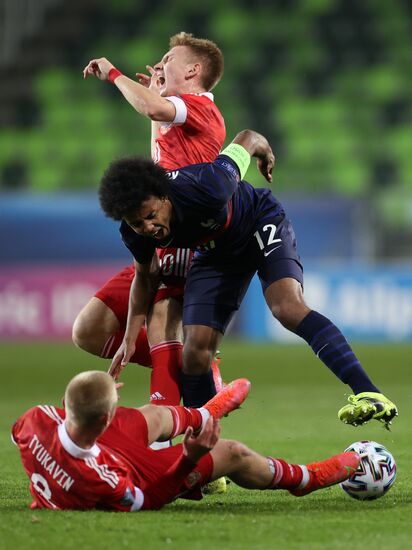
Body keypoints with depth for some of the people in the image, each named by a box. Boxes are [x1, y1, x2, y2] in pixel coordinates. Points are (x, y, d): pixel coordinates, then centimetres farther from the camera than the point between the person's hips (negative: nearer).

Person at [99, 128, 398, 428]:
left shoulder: (204, 188, -39)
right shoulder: (136, 233, -23)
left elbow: (248, 137, -20)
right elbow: (144, 277, 1)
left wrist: (266, 154, 3)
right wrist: (130, 339, -1)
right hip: (216, 253, 5)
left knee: (288, 307, -29)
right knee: (196, 347, -11)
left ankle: (368, 394, -37)